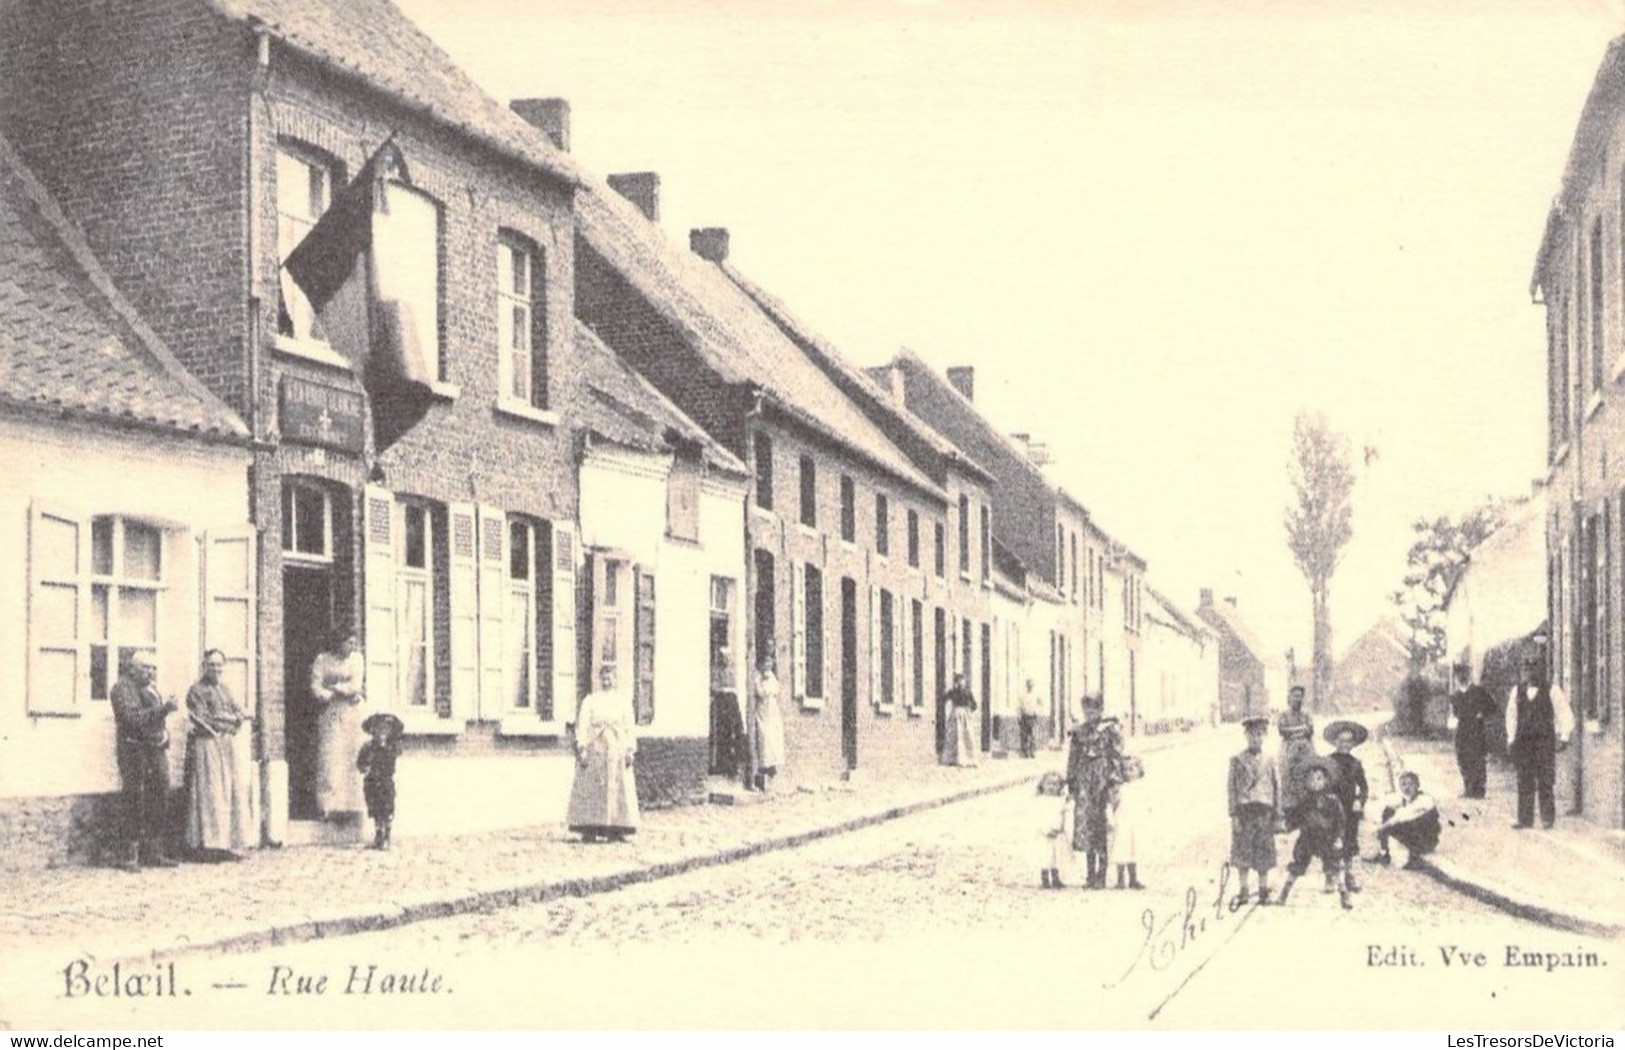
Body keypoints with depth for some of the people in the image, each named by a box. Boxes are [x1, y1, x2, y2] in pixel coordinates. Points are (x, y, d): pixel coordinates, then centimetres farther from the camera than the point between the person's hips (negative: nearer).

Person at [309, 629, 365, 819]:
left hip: (351, 714, 1)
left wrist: (334, 687, -4)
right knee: (329, 756, -9)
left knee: (350, 758, -4)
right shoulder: (322, 660, 3)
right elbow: (316, 689, -6)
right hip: (329, 714, -1)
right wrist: (345, 692, -11)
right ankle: (329, 805, -11)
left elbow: (356, 686, -2)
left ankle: (349, 804, -1)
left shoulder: (356, 658, 7)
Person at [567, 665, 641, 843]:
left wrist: (630, 750, -2)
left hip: (617, 751, 2)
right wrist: (582, 749, -11)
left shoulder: (623, 701, 11)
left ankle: (615, 831, 1)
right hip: (594, 750, -2)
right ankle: (589, 831, -5)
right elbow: (582, 726, 0)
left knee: (617, 790, -2)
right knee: (591, 789, -6)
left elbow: (629, 728, 8)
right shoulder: (590, 700, 6)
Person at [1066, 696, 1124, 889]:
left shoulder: (1109, 730, 0)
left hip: (1103, 782, -4)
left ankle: (1101, 876, 1)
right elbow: (1072, 757, 17)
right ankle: (1090, 875, 10)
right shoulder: (1079, 731, 12)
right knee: (1084, 824, 1)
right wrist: (1070, 780, 12)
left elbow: (1116, 757, -3)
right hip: (1084, 782, 4)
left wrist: (1114, 783, -10)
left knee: (1103, 826, -4)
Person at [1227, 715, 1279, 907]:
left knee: (1264, 853, 5)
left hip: (1264, 811, 1)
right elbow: (1232, 788, 2)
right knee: (1243, 852, 2)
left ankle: (1263, 890, 16)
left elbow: (1277, 788, 9)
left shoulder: (1269, 762, 8)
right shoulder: (1237, 760, 4)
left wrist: (1276, 815, 4)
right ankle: (1243, 891, 11)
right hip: (1244, 810, -1)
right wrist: (1234, 815, -5)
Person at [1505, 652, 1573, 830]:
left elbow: (1565, 715, 5)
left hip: (1544, 741, -3)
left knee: (1544, 782, -9)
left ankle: (1548, 818, -2)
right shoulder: (1517, 691, 11)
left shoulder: (1552, 691, 1)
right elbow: (1511, 716, 18)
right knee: (1524, 782, 1)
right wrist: (1511, 739, 13)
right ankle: (1525, 819, 4)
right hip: (1522, 740, 3)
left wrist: (1563, 737, -2)